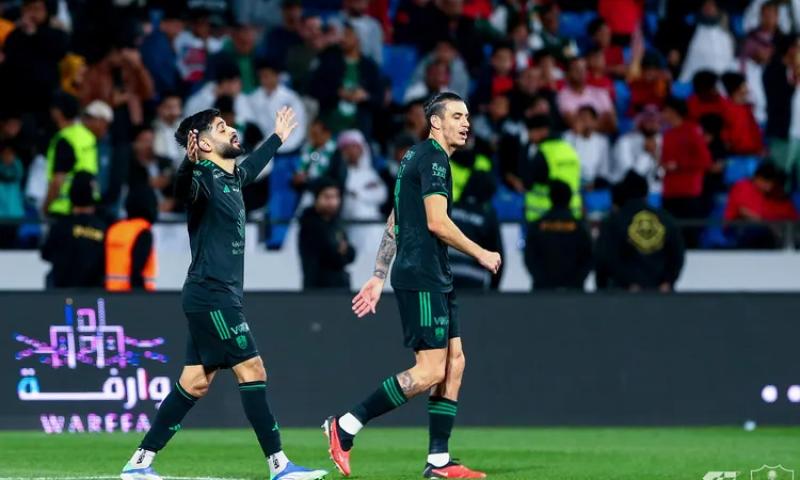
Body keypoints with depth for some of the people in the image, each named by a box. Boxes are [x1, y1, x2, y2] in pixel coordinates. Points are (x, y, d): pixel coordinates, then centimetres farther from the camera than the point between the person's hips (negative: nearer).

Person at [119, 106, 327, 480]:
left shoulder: (231, 178, 15)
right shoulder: (203, 178, -13)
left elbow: (249, 169, 39)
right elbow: (183, 189, -37)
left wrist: (277, 139, 52)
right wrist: (189, 163, -57)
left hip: (218, 298, 10)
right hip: (211, 296, -10)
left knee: (195, 383, 8)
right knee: (252, 372, -9)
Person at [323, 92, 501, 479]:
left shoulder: (418, 157, 19)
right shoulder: (433, 157, -11)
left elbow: (394, 224, 22)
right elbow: (437, 222, -19)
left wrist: (378, 277, 23)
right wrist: (481, 254, -9)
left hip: (433, 279, 10)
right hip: (421, 277, -10)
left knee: (454, 362, 7)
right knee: (430, 371, -12)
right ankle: (345, 427, -8)